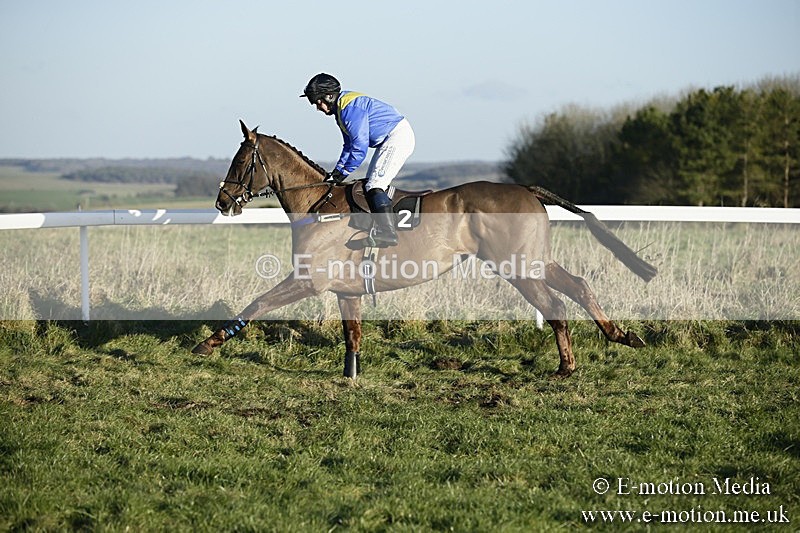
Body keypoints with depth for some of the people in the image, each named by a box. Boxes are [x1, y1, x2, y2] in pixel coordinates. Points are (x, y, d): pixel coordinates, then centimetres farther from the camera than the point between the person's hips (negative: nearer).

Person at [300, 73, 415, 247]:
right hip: (388, 140, 11)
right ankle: (382, 229, 10)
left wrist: (343, 172, -14)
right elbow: (350, 145, 20)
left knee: (375, 186, -16)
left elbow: (360, 145, -23)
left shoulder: (350, 108, -21)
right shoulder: (341, 109, 14)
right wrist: (337, 170, 11)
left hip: (398, 137, -11)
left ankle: (388, 234, -20)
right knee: (372, 184, 11)